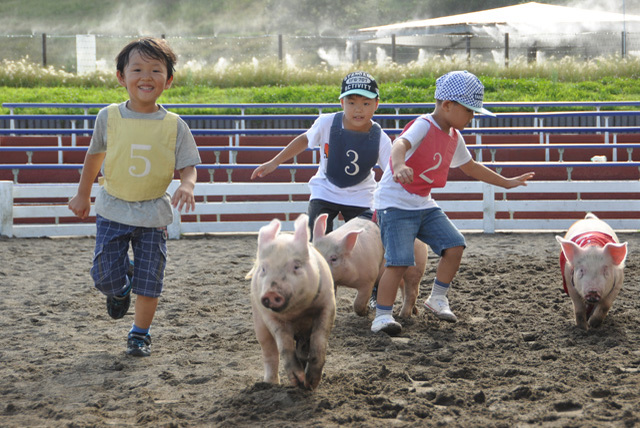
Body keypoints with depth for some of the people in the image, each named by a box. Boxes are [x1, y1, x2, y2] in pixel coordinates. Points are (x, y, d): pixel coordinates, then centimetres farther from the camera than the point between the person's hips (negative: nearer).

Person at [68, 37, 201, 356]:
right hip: (113, 209, 0)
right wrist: (83, 195, 17)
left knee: (149, 280, 2)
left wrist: (186, 185, -28)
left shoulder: (174, 126, -7)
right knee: (105, 278, -2)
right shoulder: (109, 117, -4)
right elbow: (95, 155, 11)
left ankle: (140, 334, 21)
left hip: (153, 213, 0)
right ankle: (121, 288, 34)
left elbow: (187, 166, -4)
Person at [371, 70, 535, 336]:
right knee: (399, 260, -18)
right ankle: (382, 316, -11)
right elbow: (400, 144, -40)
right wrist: (399, 165, -63)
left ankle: (437, 299, 16)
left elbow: (470, 167, 27)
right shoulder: (423, 126, -18)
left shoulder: (454, 137, 10)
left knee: (454, 244, -1)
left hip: (424, 204, 8)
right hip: (395, 203, -8)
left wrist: (505, 182, 31)